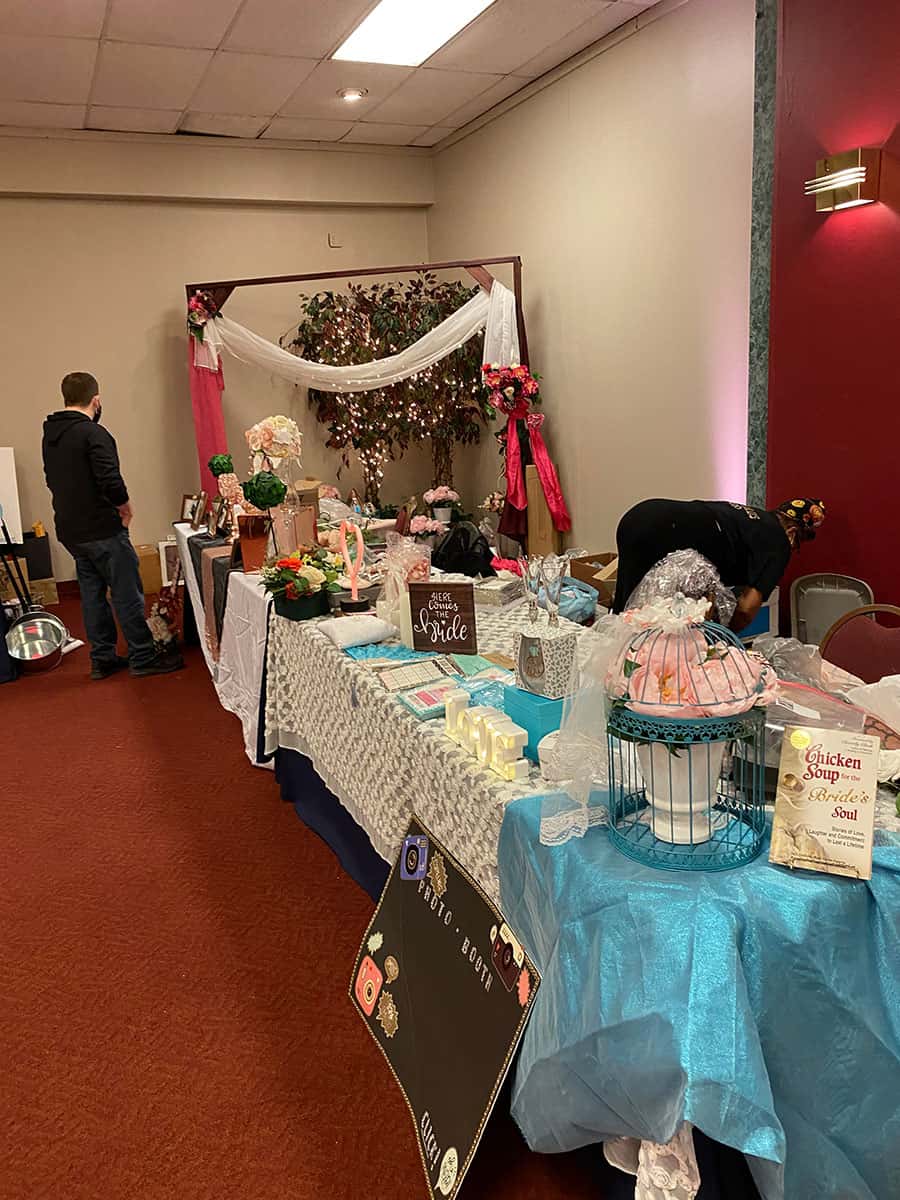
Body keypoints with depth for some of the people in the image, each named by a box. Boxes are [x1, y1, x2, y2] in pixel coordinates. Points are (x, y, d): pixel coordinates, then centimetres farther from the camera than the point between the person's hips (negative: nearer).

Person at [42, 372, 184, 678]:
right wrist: (124, 504, -7)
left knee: (92, 593, 14)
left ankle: (102, 659, 20)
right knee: (127, 595, -1)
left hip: (71, 531, 8)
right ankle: (143, 658, 5)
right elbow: (111, 480, -25)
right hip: (102, 529, -8)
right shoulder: (93, 433, -16)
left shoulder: (50, 434, 10)